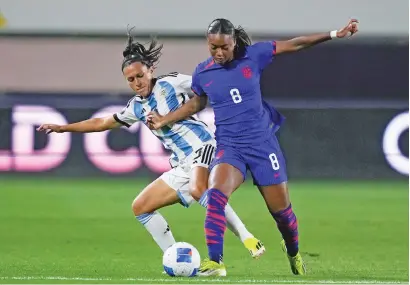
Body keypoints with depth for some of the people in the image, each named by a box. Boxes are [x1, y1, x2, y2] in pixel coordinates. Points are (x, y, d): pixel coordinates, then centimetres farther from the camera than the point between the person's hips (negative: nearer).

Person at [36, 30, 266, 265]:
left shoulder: (172, 83, -2)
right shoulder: (137, 107, 16)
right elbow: (102, 123, 28)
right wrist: (63, 128, 32)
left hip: (202, 148, -8)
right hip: (183, 166, 8)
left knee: (198, 189, -38)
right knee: (140, 207, 7)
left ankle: (248, 239, -37)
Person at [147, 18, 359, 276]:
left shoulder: (253, 55, -7)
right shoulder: (202, 73, -1)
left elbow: (294, 45, 0)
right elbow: (196, 103, 19)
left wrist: (334, 34, -1)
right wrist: (165, 120, 14)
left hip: (262, 142, 0)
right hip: (229, 146, 0)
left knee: (281, 209, 7)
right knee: (215, 194, -29)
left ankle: (294, 253, 39)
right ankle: (215, 262, -29)